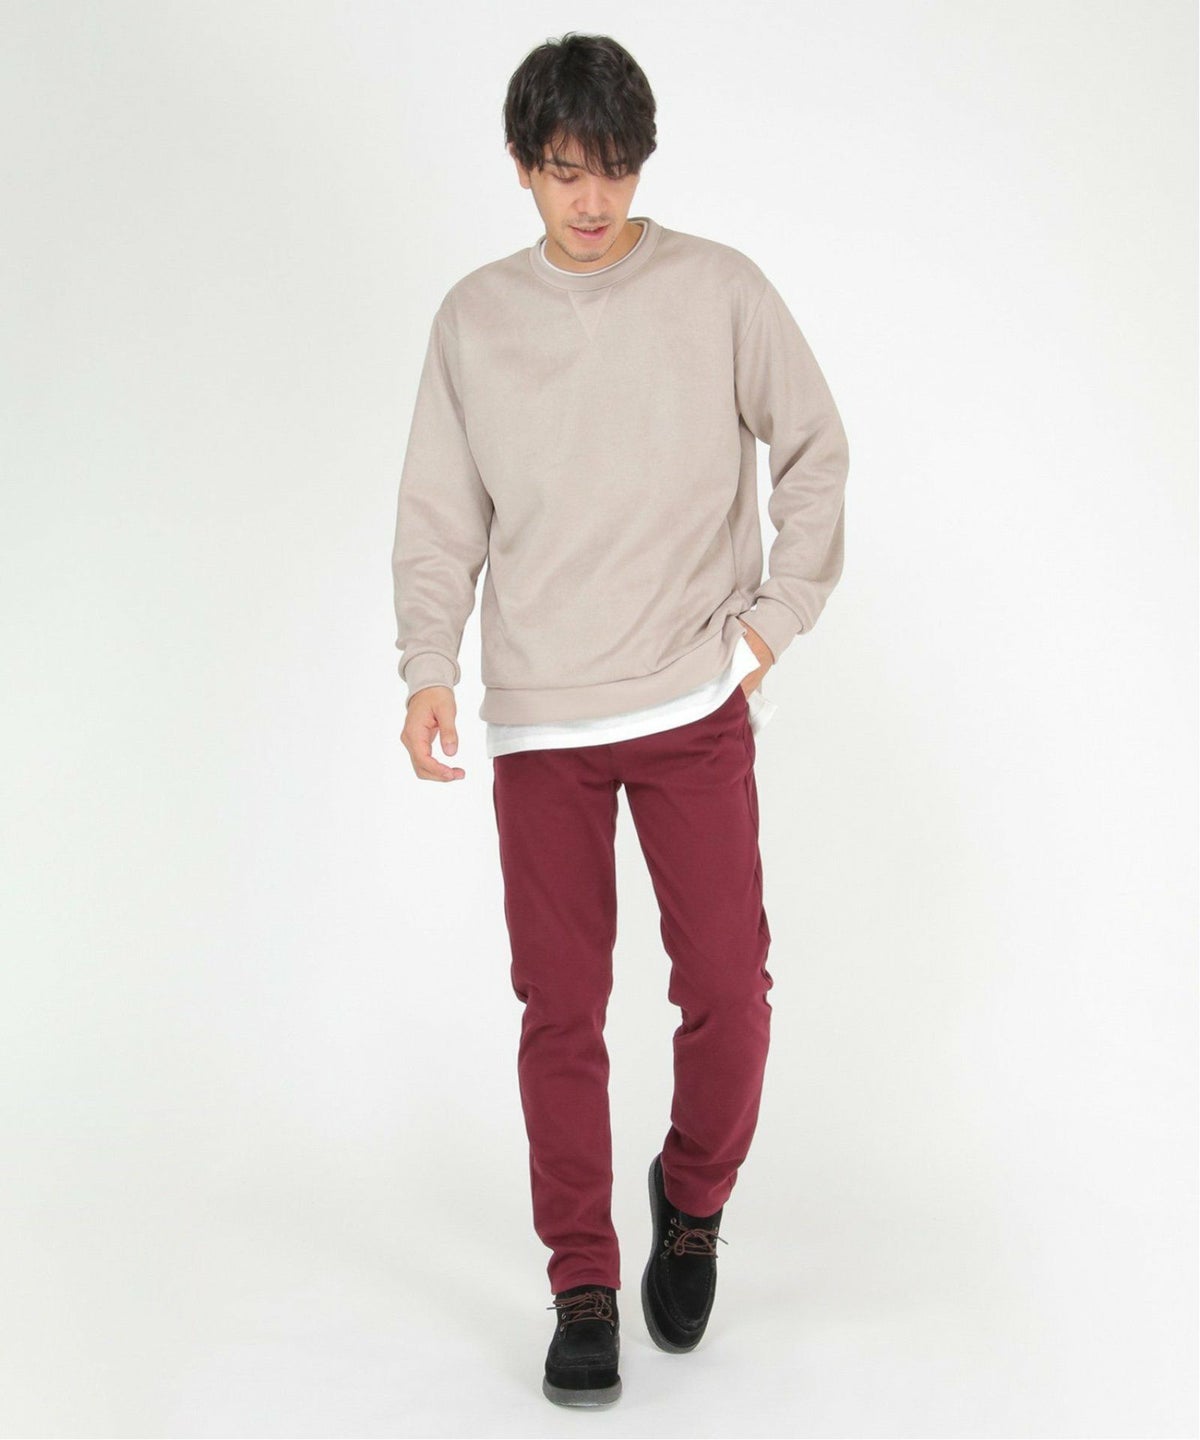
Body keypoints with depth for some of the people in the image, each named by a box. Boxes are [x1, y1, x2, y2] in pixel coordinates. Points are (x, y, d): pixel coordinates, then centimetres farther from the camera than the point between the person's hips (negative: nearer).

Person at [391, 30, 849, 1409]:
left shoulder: (719, 288, 1)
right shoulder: (473, 318, 6)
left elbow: (815, 451, 8)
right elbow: (441, 516, 7)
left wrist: (774, 614, -1)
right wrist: (429, 667, -6)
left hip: (697, 705, -1)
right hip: (537, 723, 1)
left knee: (727, 988, -2)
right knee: (561, 1008, 2)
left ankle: (691, 1203, 28)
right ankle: (585, 1289, 17)